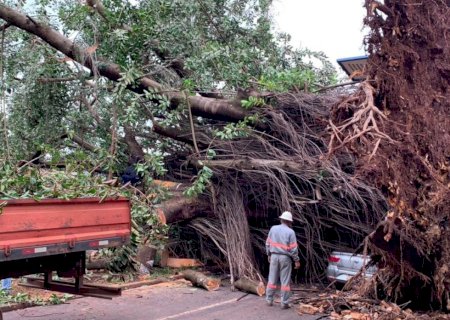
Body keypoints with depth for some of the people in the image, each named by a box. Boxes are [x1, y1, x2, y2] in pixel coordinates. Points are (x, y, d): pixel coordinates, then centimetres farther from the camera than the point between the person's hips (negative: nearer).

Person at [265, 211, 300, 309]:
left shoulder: (273, 229, 2)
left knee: (272, 279, 12)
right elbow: (293, 248, -9)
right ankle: (284, 303, 6)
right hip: (285, 257, -3)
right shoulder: (290, 232, -9)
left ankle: (269, 300, 18)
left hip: (274, 256, 3)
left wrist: (269, 255, 19)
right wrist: (296, 260, -1)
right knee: (285, 281, 3)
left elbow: (268, 243, 7)